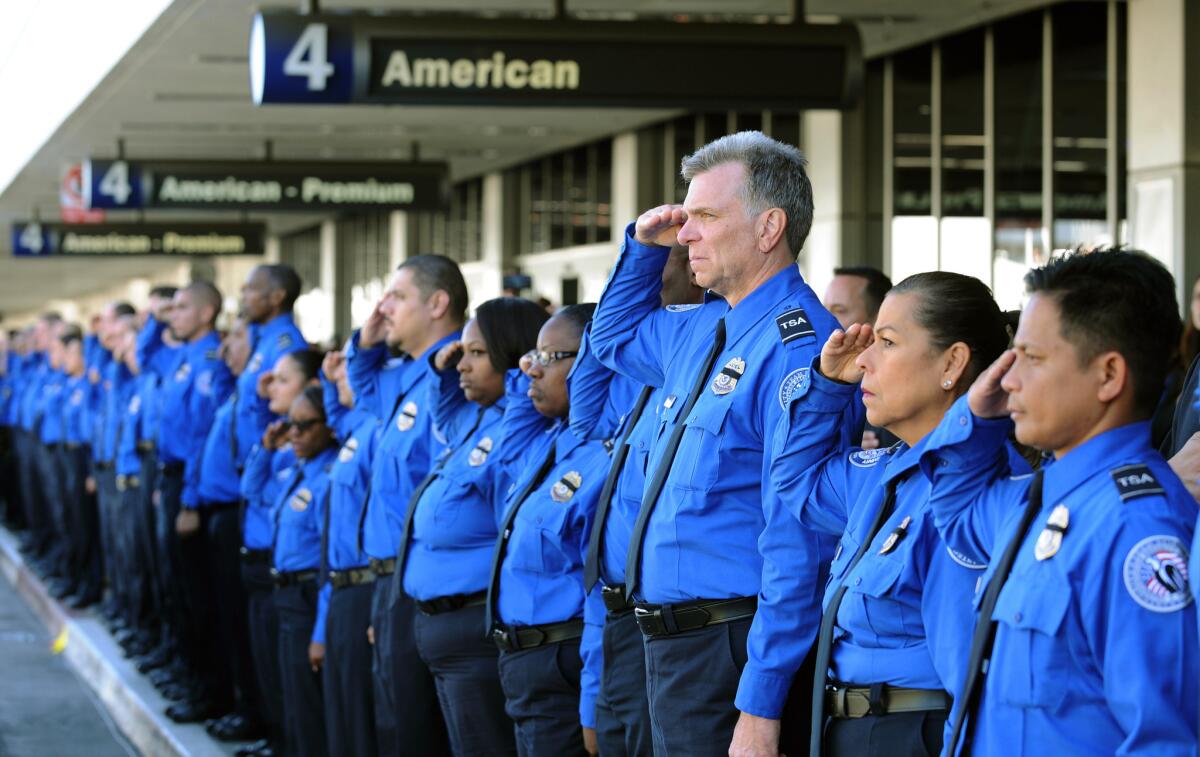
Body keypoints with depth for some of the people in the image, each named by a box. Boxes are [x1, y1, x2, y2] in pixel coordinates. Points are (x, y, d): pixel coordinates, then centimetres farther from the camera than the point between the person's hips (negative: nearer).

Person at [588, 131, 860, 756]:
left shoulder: (797, 347, -18)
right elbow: (615, 337, 36)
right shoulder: (703, 330, 12)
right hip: (673, 649, 9)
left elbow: (798, 546, -23)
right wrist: (644, 247, 15)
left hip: (733, 653, -9)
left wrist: (761, 706, -25)